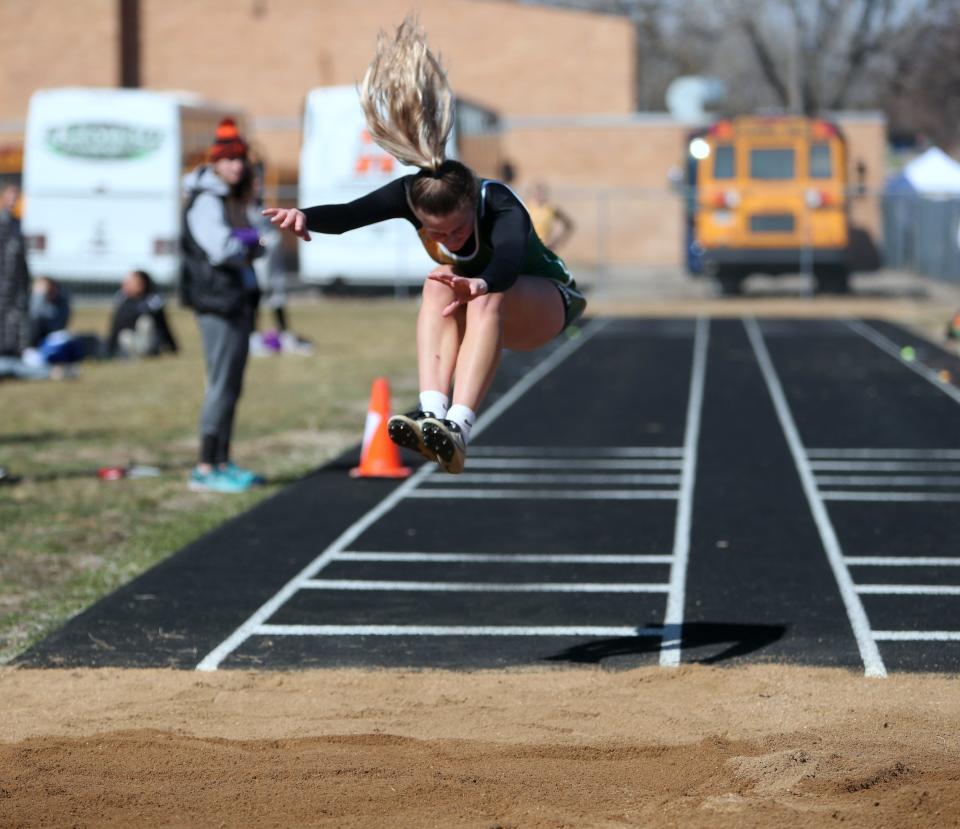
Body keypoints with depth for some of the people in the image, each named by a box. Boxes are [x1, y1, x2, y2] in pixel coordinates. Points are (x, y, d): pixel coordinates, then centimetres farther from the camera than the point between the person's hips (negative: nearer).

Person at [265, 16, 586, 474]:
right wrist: (305, 215, -60)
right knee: (440, 283, -30)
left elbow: (509, 261, -56)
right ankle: (432, 412, -44)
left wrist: (481, 284, -77)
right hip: (479, 313, 4)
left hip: (543, 302, -4)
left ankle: (458, 428, -51)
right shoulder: (411, 194, -24)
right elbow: (351, 213, -40)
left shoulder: (500, 206, -35)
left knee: (488, 299, -37)